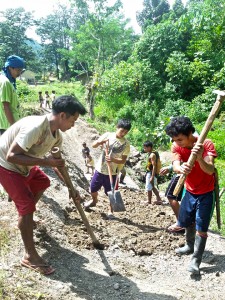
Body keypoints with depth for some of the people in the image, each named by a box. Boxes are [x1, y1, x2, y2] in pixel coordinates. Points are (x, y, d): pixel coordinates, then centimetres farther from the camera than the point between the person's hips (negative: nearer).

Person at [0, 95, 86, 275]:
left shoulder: (56, 134, -6)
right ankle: (30, 256, -3)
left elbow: (58, 164, 5)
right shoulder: (34, 127, -35)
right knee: (27, 204, -13)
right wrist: (45, 162, -36)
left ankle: (25, 219, 42)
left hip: (23, 165, 9)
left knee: (43, 182, 24)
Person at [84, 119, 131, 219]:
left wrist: (112, 160, -28)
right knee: (93, 189, 16)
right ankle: (94, 201, 47)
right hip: (100, 169, 3)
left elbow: (123, 160, -11)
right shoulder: (107, 135, -6)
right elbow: (94, 145, -3)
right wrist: (100, 141, -25)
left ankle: (110, 211, 26)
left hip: (112, 172, -2)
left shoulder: (126, 144, -10)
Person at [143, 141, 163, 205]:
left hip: (151, 174, -10)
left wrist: (152, 176, -24)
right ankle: (159, 199, 24)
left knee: (149, 188, 3)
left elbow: (154, 166, -22)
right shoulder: (150, 154, 11)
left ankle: (149, 201, 15)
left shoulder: (152, 155, -18)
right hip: (149, 173, 10)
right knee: (153, 187, 18)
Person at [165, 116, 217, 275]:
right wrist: (181, 168, -55)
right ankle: (190, 246, 44)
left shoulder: (206, 144, -25)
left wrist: (199, 158, -58)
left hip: (206, 193, -5)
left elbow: (210, 170, -38)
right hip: (190, 191, 5)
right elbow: (175, 166, -30)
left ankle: (196, 260, 5)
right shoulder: (177, 146, -14)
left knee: (201, 227, -5)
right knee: (187, 222, 18)